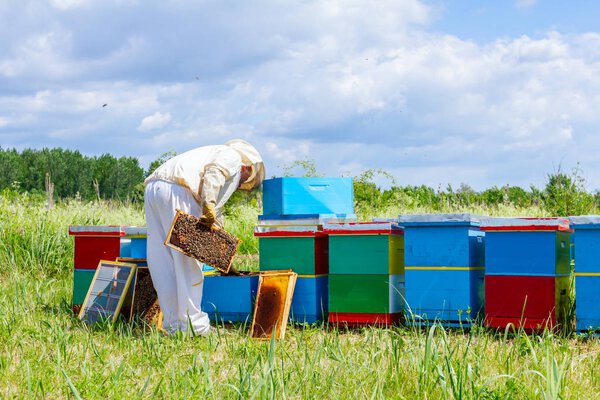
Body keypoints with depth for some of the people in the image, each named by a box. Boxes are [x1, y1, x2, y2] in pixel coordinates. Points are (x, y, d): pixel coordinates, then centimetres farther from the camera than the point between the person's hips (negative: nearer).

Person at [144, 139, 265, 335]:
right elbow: (214, 173, -12)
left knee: (163, 262, 7)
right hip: (176, 190, -9)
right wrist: (209, 205, -21)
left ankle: (173, 325, 10)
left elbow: (213, 217, 41)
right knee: (188, 262, -4)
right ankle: (192, 324, -2)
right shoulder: (233, 157, 13)